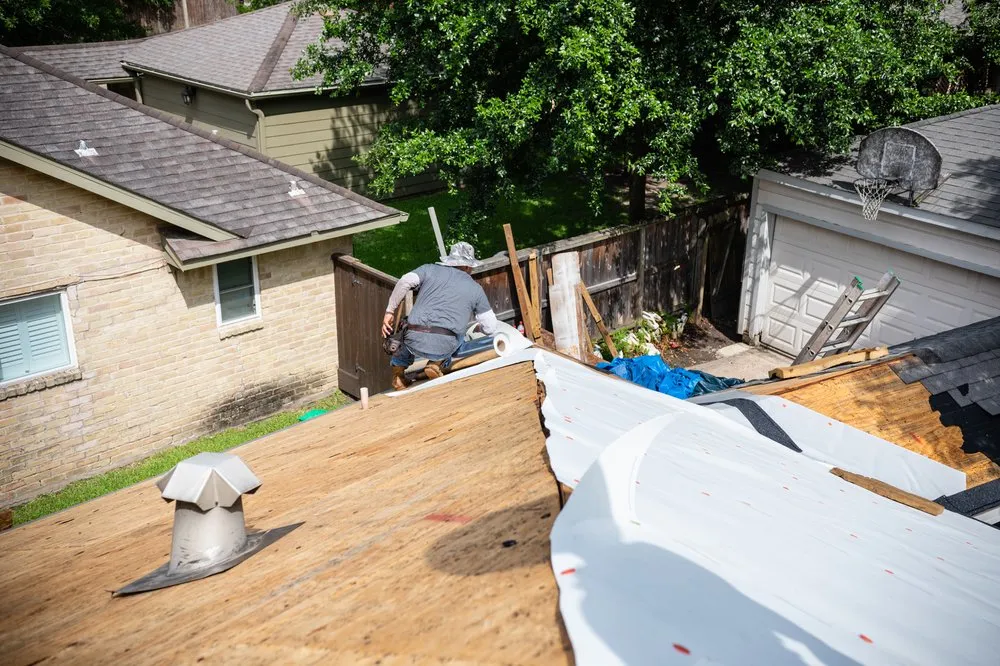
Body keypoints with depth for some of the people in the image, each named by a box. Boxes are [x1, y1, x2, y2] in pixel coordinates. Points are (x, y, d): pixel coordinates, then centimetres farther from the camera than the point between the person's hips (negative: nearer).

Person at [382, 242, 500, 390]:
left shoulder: (430, 269, 17)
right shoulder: (475, 289, 16)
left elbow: (405, 281, -2)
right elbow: (490, 328, 16)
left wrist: (390, 311, 6)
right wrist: (479, 327, 40)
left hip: (415, 342, 2)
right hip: (444, 346, -2)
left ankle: (398, 369, 26)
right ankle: (439, 363, 8)